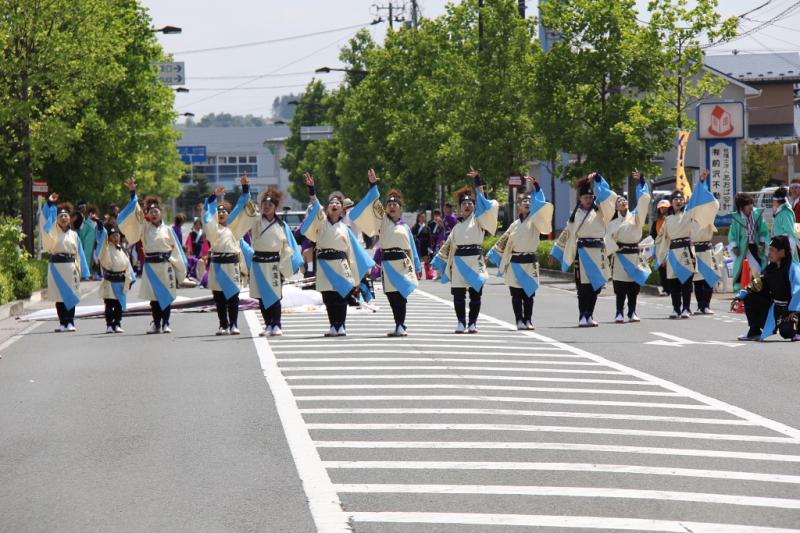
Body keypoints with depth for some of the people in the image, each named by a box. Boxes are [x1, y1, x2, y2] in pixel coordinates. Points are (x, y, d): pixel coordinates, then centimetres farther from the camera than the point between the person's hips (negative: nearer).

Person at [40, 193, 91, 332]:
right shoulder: (52, 232, 6)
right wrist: (50, 204, -20)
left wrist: (83, 272, 6)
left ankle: (70, 322, -3)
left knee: (70, 295, -4)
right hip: (56, 267, 0)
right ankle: (62, 323, 6)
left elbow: (79, 253, 10)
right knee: (59, 296, 1)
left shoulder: (73, 235, 10)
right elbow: (45, 221, -10)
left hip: (71, 267, 0)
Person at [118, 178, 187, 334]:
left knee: (166, 296, -2)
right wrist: (133, 193, -12)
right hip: (150, 266, 1)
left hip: (166, 265, -1)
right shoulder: (144, 227, 7)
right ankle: (156, 323, 10)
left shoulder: (167, 230, 4)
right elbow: (134, 215, -3)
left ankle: (165, 323, 4)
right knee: (153, 297, 3)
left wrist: (180, 271, 3)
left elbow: (176, 250, 6)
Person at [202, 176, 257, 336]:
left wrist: (245, 188, 1)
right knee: (219, 298, 2)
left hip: (232, 264, 0)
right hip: (218, 265, 0)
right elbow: (208, 213, -8)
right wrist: (215, 196, -20)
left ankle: (233, 325, 1)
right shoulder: (213, 229, 7)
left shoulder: (234, 227, 12)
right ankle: (223, 325, 8)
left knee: (233, 297, -1)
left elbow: (241, 209, 8)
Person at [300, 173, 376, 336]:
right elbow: (316, 206, -7)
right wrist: (312, 189, -23)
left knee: (341, 296, -3)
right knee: (328, 297, 1)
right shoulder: (321, 222, 9)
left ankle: (341, 326, 2)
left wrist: (356, 274, 6)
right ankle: (333, 326, 8)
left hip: (340, 265, 0)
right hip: (325, 265, 0)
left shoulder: (345, 229, 12)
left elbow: (352, 250, 11)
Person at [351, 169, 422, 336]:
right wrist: (373, 185, -13)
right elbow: (374, 204, -2)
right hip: (387, 264, 0)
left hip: (403, 263, 0)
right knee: (392, 296, 1)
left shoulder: (405, 227, 12)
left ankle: (400, 326, -8)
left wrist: (415, 267, 13)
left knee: (401, 296, -7)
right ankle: (399, 326, 7)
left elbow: (411, 248, 15)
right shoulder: (382, 221, 9)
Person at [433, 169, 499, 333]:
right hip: (459, 262, 4)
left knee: (475, 294, -1)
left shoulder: (478, 220, 6)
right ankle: (461, 323, 7)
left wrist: (478, 182, -7)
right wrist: (438, 261, 21)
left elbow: (487, 205, -5)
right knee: (458, 294, 0)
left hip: (475, 261, -4)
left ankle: (472, 323, 5)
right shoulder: (457, 226, 18)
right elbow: (449, 244, 23)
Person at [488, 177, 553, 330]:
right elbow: (503, 241, 20)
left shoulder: (535, 220, 1)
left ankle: (528, 321, 8)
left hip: (530, 263, -2)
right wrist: (491, 255, 21)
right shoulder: (515, 224, 11)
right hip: (514, 264, 2)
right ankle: (519, 321, 4)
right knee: (516, 295, 1)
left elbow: (541, 205, -15)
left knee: (528, 294, 1)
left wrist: (536, 186, -22)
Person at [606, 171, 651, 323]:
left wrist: (640, 182, -3)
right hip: (620, 255, -2)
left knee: (634, 286, 2)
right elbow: (608, 238, 2)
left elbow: (644, 200, 1)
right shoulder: (613, 222, 7)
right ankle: (619, 314, -2)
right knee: (620, 287, -4)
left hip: (634, 255, 2)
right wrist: (614, 249, -13)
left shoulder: (635, 216, 8)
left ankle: (632, 313, 10)